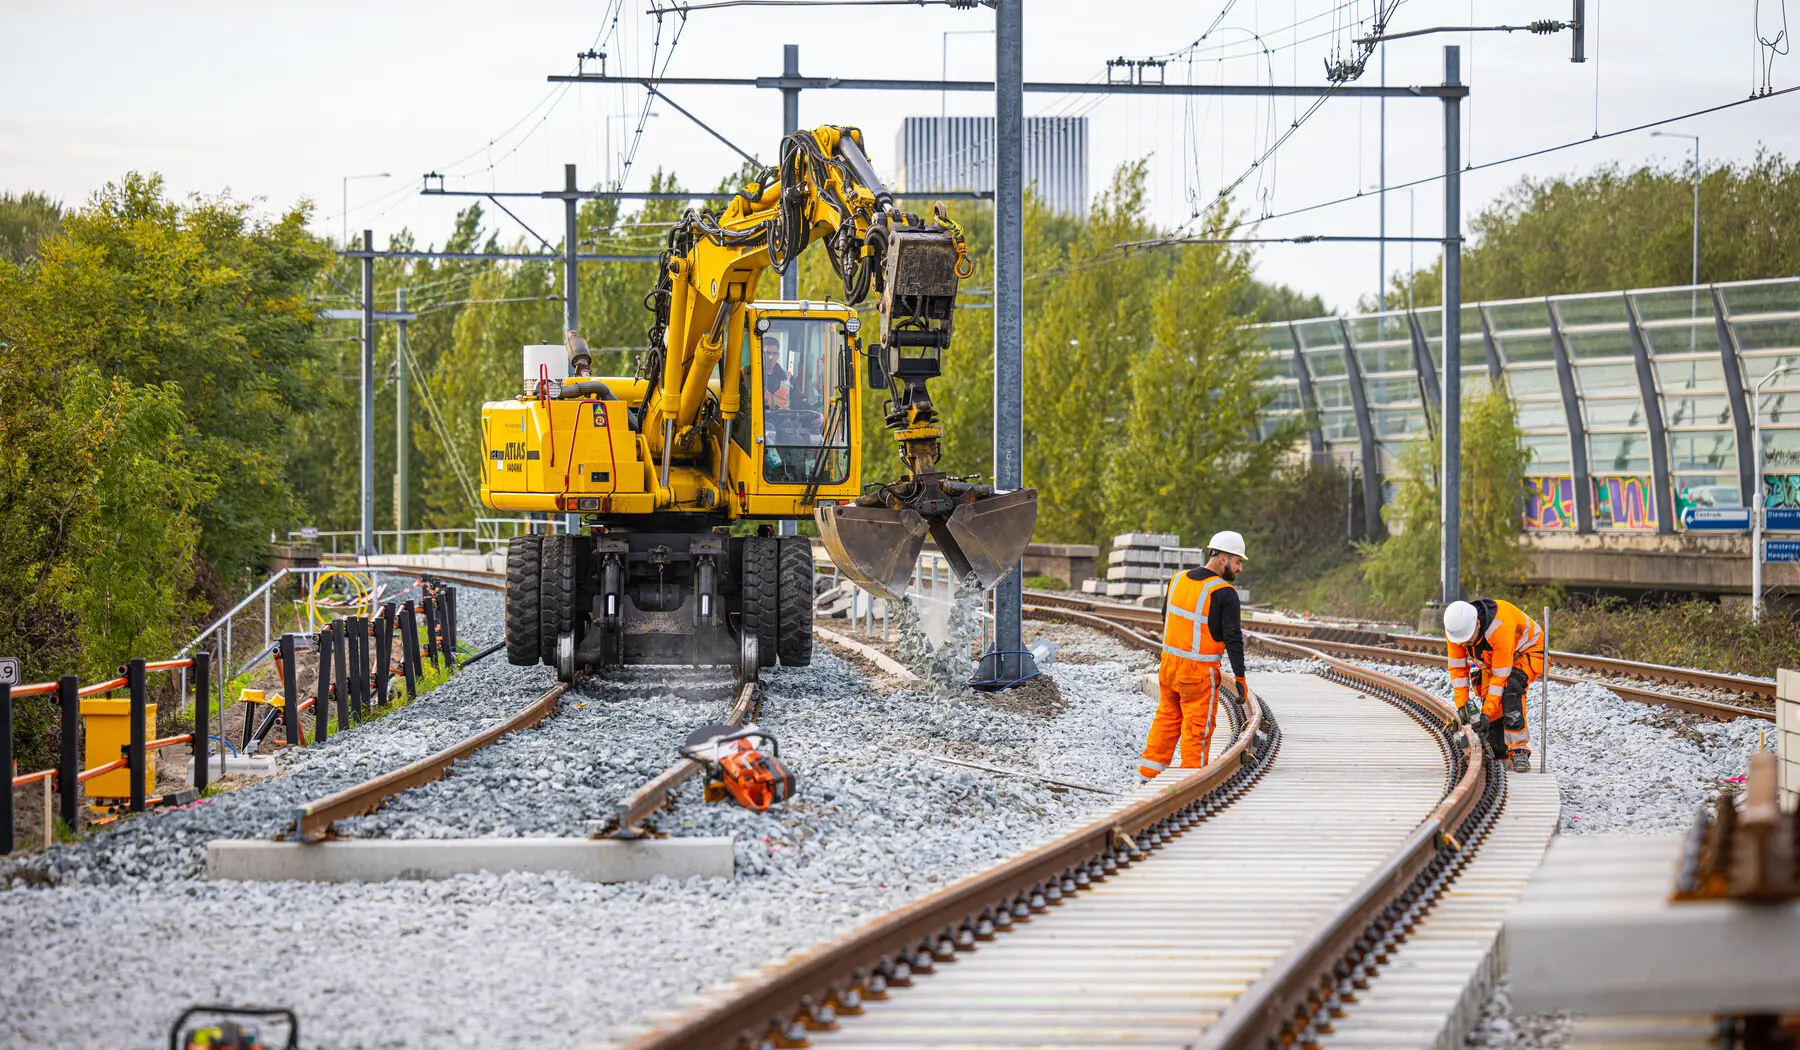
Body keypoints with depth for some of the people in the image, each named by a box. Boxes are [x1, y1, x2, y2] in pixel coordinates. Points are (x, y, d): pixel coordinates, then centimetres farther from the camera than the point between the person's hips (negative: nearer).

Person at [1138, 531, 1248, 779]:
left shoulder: (1178, 580, 5)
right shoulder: (1224, 593, -17)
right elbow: (1233, 638, -17)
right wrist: (1240, 678, -13)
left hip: (1169, 664, 7)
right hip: (1200, 673, -7)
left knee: (1167, 718, 18)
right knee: (1199, 726, 2)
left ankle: (1149, 772, 22)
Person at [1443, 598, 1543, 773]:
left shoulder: (1499, 627, -41)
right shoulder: (1455, 628, -23)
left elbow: (1500, 675, -35)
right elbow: (1457, 668, -12)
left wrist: (1487, 712, -33)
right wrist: (1462, 704, -19)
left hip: (1527, 652, -7)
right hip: (1491, 660, 7)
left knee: (1510, 690, -31)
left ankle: (1519, 751, -28)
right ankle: (1498, 754, 11)